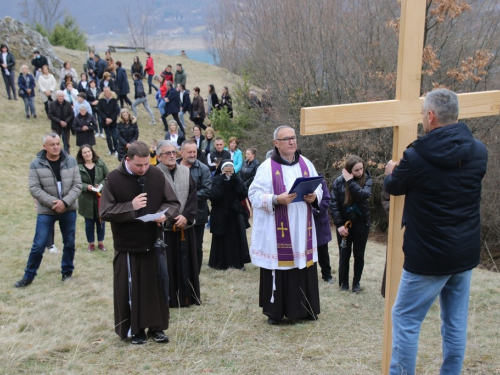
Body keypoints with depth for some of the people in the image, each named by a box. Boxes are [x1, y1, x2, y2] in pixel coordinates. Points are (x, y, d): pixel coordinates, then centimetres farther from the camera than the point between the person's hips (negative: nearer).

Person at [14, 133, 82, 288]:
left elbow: (77, 185, -4)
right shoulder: (36, 164, -7)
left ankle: (67, 272, 29)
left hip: (69, 210, 2)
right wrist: (53, 203, -19)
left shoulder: (71, 161, -3)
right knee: (38, 245, -1)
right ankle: (28, 276, 14)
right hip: (46, 211, -2)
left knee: (69, 243, 11)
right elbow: (34, 188, -11)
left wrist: (65, 202, -17)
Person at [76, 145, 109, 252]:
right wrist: (87, 187, -22)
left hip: (101, 197, 2)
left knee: (101, 221, 11)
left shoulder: (100, 163, -2)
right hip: (87, 200, -2)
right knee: (89, 222, 8)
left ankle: (101, 243, 27)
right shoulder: (78, 166, -10)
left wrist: (102, 185, -14)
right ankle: (91, 244, 25)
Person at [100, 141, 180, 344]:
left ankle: (156, 326, 22)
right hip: (127, 245, -3)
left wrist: (164, 214, -17)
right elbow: (105, 212, -10)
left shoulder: (157, 175, -2)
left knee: (156, 286, 9)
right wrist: (130, 207, -21)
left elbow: (173, 202, 4)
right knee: (131, 288, 5)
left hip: (154, 242, 3)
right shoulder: (114, 179, -10)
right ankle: (135, 329, 19)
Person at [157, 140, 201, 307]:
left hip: (185, 226, 4)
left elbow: (193, 196, 4)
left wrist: (186, 216, -10)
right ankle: (169, 298, 11)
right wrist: (171, 219, -14)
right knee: (168, 264, 1)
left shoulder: (185, 172, 7)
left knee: (186, 262, 11)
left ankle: (189, 295, 22)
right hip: (164, 227, -4)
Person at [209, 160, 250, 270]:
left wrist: (236, 182, -16)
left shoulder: (237, 180, 2)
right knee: (221, 240, 4)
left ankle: (238, 262, 16)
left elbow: (244, 195, -9)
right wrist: (221, 182, -23)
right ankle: (221, 263, 13)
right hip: (220, 216, -3)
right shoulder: (216, 180, -7)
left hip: (235, 215, 3)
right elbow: (213, 196, -21)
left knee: (237, 239, 6)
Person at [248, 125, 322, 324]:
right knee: (279, 266, 0)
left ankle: (305, 308, 22)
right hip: (278, 230, -4)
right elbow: (254, 194, -9)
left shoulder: (306, 164, 10)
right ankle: (275, 311, 11)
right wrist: (276, 199, -23)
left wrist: (314, 197, -6)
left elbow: (319, 187, 16)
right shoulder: (267, 167, -5)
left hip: (302, 229, 4)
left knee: (304, 265, 8)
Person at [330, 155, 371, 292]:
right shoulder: (339, 181, -8)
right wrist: (339, 224, -14)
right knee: (344, 254, 6)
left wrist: (350, 181, -26)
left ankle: (356, 282, 20)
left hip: (361, 223, 1)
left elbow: (364, 195, -26)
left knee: (359, 254, 7)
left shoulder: (366, 179, -6)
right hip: (344, 223, -1)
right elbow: (334, 204, -8)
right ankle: (343, 282, 18)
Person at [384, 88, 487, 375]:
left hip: (429, 257, -6)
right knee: (456, 322, 15)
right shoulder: (479, 152, -2)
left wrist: (391, 171, 24)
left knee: (405, 320, 7)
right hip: (467, 254, 6)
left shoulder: (416, 157, -19)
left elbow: (394, 188, 0)